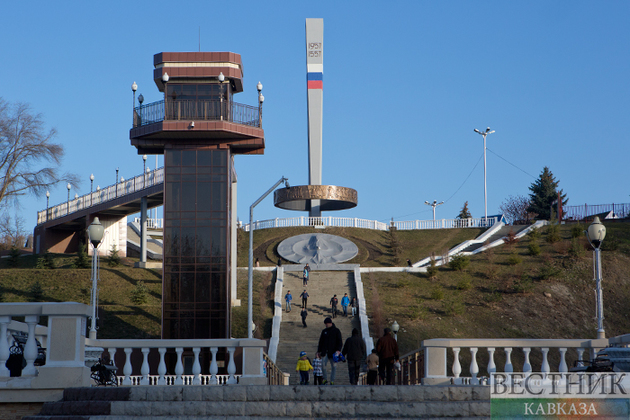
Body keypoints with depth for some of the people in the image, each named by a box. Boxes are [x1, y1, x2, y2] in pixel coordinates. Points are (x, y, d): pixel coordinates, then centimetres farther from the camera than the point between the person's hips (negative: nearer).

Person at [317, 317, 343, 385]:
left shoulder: (336, 330, 2)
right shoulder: (324, 331, 14)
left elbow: (340, 341, -3)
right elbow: (321, 341, 17)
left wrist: (338, 350, -16)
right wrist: (319, 350, 11)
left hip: (333, 352, -3)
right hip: (325, 352, 3)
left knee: (333, 366, 0)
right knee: (323, 365, -7)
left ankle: (332, 381, 7)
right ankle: (325, 379, 8)